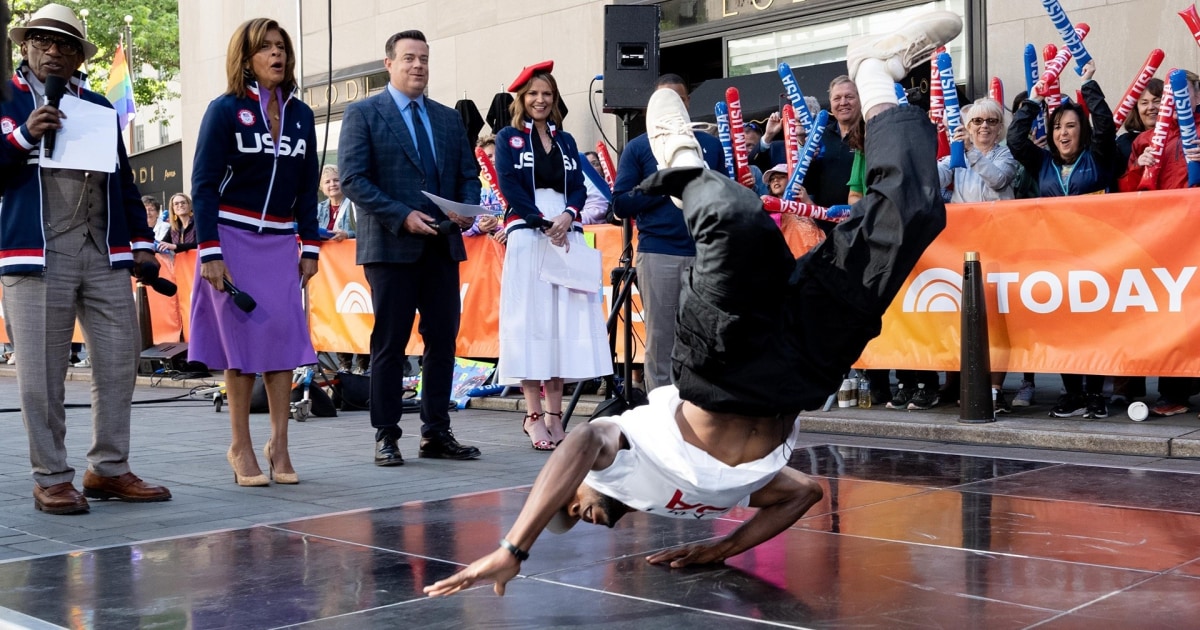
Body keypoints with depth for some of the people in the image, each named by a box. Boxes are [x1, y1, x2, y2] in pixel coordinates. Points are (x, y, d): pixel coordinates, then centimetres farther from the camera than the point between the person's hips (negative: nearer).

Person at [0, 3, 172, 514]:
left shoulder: (99, 107, 19)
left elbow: (123, 180, 19)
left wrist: (141, 242, 12)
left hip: (106, 253, 4)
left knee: (119, 362, 3)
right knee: (41, 373, -1)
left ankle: (108, 469, 14)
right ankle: (51, 479, 9)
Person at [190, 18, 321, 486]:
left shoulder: (300, 114, 8)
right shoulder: (225, 109, -3)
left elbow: (308, 187, 12)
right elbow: (203, 184, -6)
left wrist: (309, 247, 6)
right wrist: (209, 252, -13)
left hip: (280, 242, 3)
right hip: (233, 238, -3)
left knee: (283, 338, -1)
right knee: (241, 342, 0)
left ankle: (279, 444, 7)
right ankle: (241, 447, 9)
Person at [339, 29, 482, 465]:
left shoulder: (449, 118, 16)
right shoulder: (363, 114, 0)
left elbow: (468, 174, 16)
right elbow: (353, 179, -8)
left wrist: (467, 210, -6)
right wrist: (402, 216, -17)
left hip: (442, 246, 5)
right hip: (391, 245, -5)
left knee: (443, 340, 6)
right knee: (390, 344, 1)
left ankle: (436, 433, 15)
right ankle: (386, 436, 10)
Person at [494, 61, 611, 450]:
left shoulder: (566, 141, 19)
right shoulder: (508, 138, 8)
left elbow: (579, 188, 10)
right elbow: (509, 187, -4)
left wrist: (567, 215, -11)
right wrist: (545, 224, -13)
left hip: (567, 237, 4)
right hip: (527, 236, -4)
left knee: (565, 319, 0)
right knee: (530, 319, -6)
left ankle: (554, 412, 4)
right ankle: (533, 414, -6)